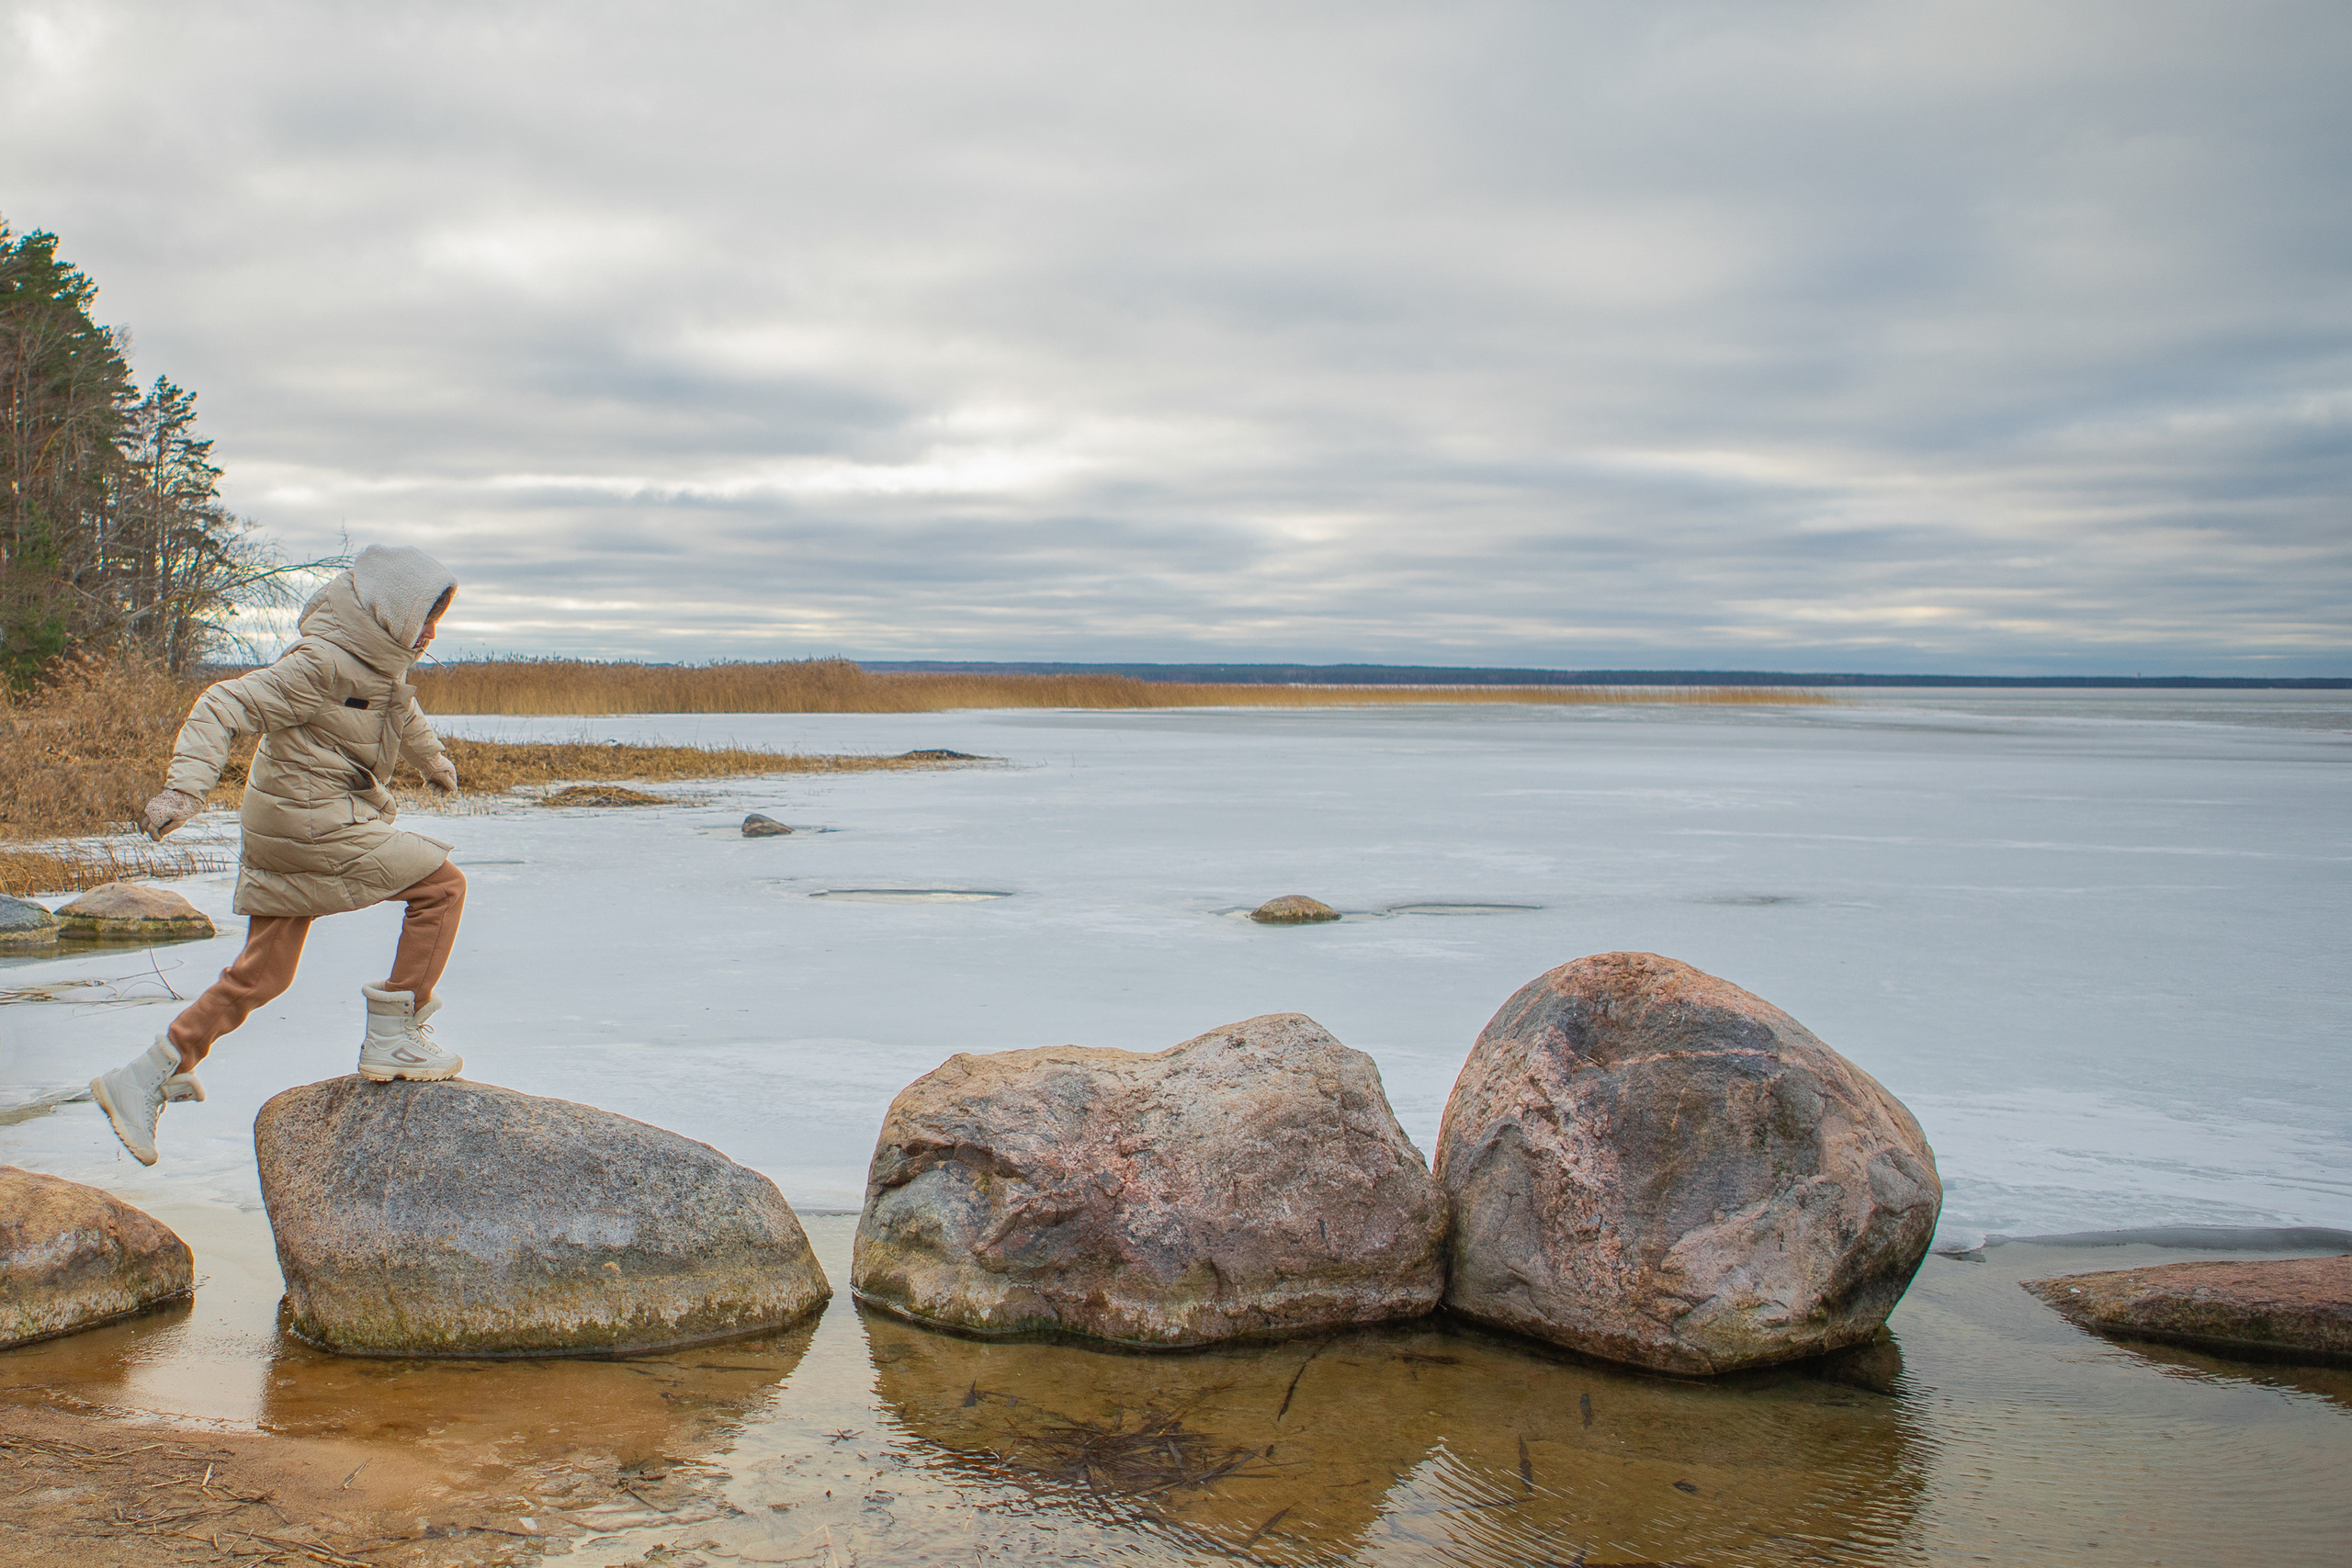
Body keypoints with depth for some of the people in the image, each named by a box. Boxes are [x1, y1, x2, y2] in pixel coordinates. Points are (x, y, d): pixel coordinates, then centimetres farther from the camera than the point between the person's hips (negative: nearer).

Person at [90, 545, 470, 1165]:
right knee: (441, 885, -6)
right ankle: (392, 1039, -1)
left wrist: (433, 760, 52)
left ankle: (142, 1080, 17)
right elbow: (225, 706, -22)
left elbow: (400, 708, 34)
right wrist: (186, 787, -33)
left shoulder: (381, 659, 11)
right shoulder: (321, 663, -19)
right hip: (312, 819, -10)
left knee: (261, 974, 12)